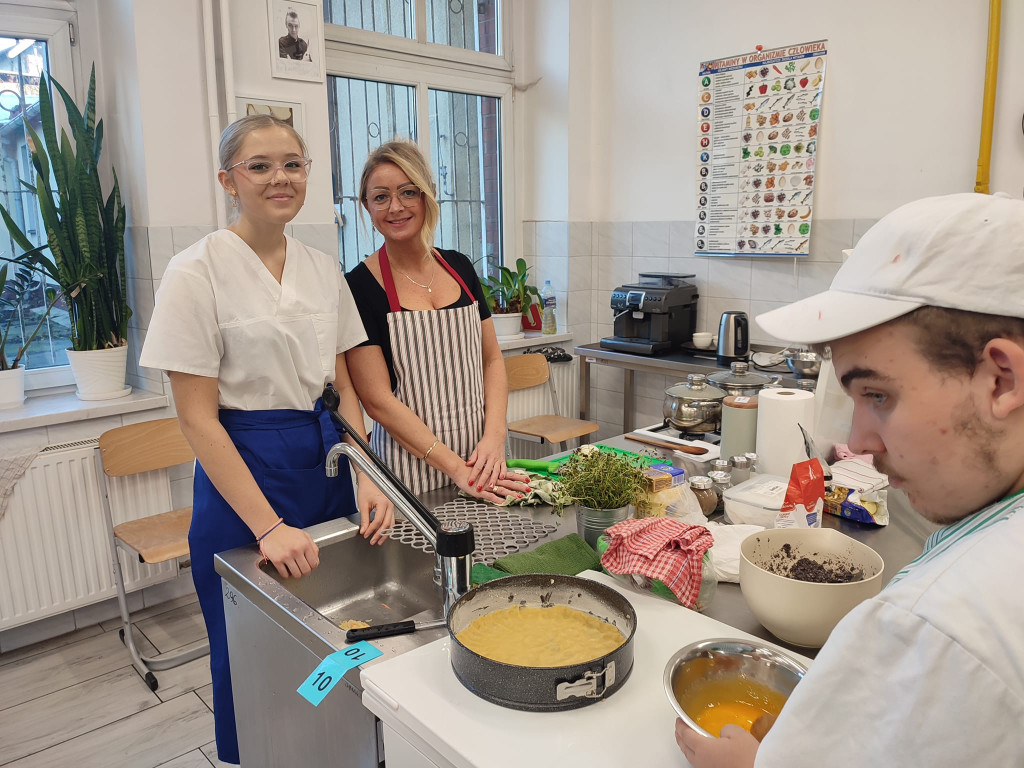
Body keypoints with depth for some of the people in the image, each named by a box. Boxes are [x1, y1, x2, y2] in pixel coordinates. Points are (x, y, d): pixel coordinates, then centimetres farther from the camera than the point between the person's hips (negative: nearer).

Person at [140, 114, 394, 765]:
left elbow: (343, 387, 8)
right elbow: (198, 418, -14)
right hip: (243, 473, -5)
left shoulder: (324, 269, 5)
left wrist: (364, 480, -5)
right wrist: (268, 526, -18)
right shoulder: (198, 272, -11)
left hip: (328, 463, 5)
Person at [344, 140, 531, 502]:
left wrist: (494, 436, -7)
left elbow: (492, 360, 8)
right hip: (410, 468, -4)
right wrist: (454, 466, -18)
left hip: (480, 460, 5)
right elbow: (378, 400, -13)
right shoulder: (361, 286, -10)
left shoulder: (459, 267, 5)